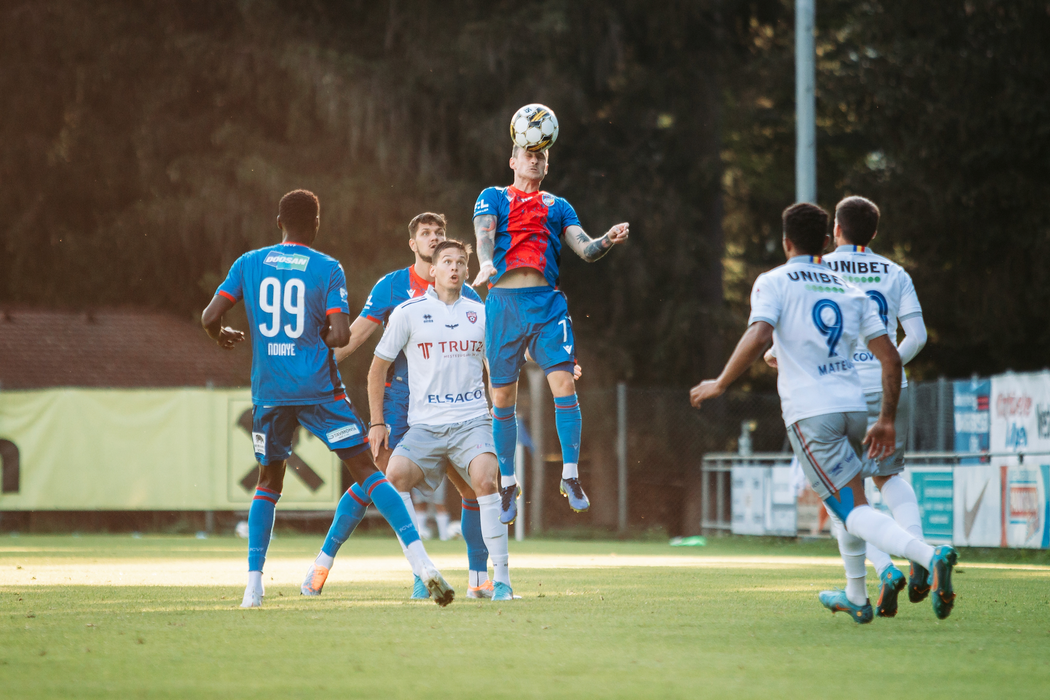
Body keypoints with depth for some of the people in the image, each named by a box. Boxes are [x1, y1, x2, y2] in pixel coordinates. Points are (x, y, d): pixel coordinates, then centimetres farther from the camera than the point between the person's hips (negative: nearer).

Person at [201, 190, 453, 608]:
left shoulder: (249, 264, 6)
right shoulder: (328, 270, -2)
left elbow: (209, 317, 2)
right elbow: (340, 335, -11)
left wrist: (221, 336, 25)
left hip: (268, 389, 2)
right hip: (318, 388, -2)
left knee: (269, 481, 19)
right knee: (366, 471, -2)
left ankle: (253, 585, 9)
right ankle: (421, 564, -14)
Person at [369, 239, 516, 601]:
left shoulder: (480, 314, 11)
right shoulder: (408, 313, 4)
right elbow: (378, 367, 11)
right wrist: (377, 422, 7)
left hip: (472, 421, 0)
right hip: (424, 425, 0)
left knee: (486, 479, -26)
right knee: (396, 474, -25)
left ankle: (501, 578, -19)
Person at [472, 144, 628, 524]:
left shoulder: (558, 206, 19)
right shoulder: (493, 197, 12)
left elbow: (584, 248, 8)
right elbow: (484, 234, -6)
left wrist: (607, 241, -14)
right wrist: (486, 264, -28)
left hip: (547, 303, 1)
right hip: (503, 302, -1)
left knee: (564, 385, -14)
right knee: (503, 398, 2)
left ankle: (570, 477, -7)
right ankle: (507, 484, 15)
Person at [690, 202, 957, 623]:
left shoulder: (774, 283, 2)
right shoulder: (850, 290, 16)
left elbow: (758, 337, -16)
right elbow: (890, 358, 10)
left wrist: (719, 385, -6)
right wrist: (887, 420, 17)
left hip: (810, 412, -5)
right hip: (853, 407, 5)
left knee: (854, 510, -9)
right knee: (846, 501, 27)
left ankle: (930, 557, -32)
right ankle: (855, 598, 31)